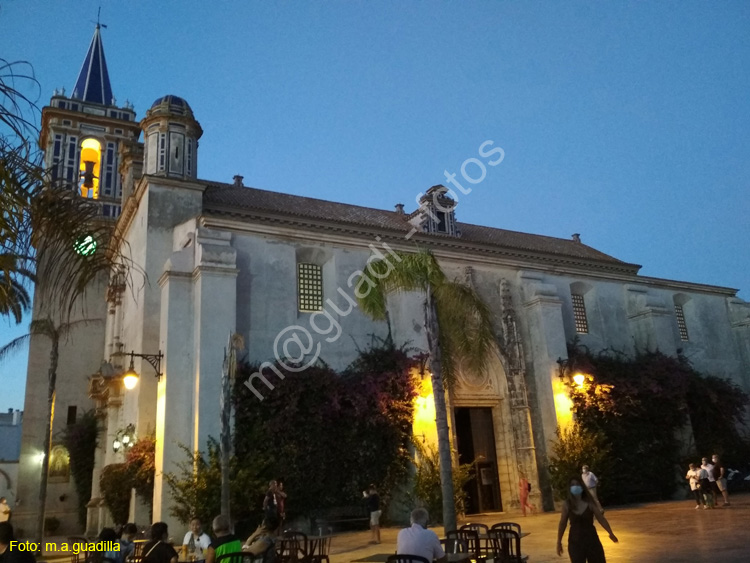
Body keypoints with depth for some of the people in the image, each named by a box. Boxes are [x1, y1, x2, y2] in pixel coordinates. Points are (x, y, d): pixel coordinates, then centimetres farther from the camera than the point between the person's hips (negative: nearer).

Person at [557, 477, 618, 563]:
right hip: (575, 541, -1)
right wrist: (559, 542, 5)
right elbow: (562, 524, 1)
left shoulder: (589, 502, -7)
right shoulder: (567, 505, -7)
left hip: (591, 538, 1)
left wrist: (610, 533, -14)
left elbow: (601, 518, -3)